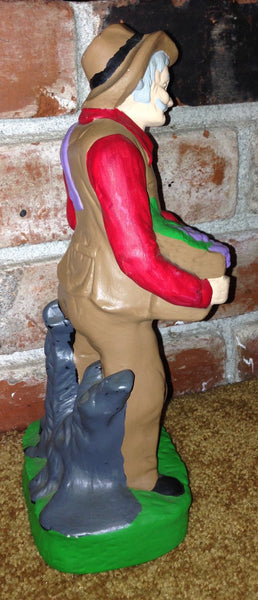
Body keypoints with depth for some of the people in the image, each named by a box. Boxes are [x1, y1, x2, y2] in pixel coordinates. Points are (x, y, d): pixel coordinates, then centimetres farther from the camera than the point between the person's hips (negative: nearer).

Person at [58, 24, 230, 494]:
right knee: (139, 388, 13)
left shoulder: (86, 133, 1)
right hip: (113, 301, -9)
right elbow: (138, 258, -32)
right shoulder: (115, 149, -31)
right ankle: (136, 478, 37)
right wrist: (204, 292, -21)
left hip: (82, 284, 9)